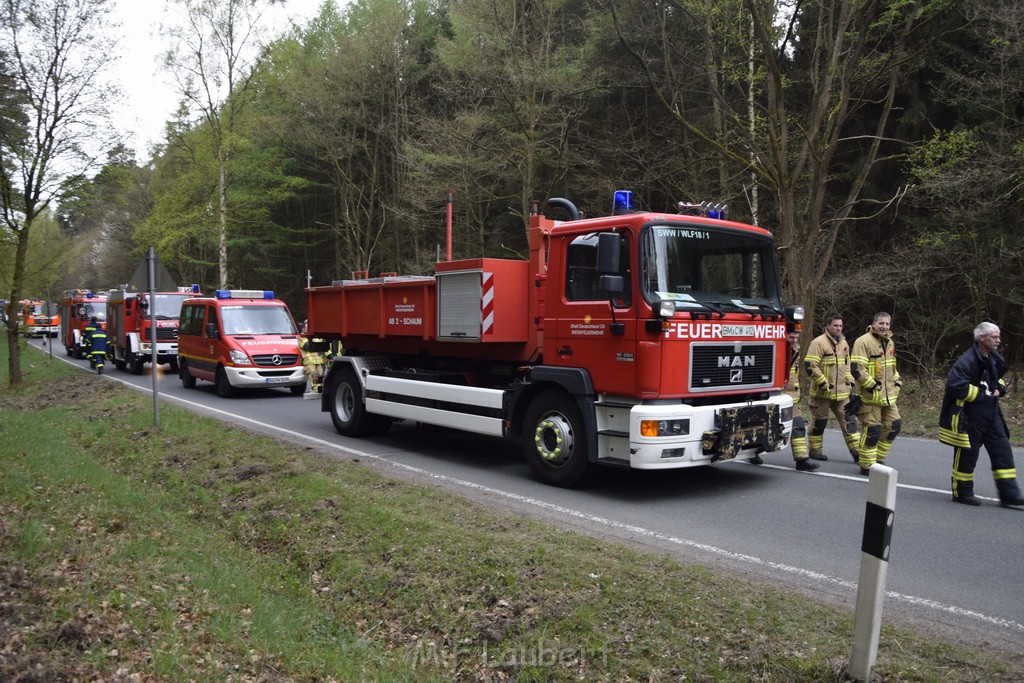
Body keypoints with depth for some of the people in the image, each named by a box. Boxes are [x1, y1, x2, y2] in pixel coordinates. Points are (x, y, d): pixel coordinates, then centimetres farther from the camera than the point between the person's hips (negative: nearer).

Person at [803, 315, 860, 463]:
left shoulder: (843, 343, 13)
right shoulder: (818, 342, -12)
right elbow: (810, 365, -19)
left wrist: (849, 381, 14)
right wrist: (823, 383, -19)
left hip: (841, 392, 7)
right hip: (823, 392, -6)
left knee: (849, 420, 3)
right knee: (819, 422, 4)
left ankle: (857, 452, 6)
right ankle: (815, 451, 17)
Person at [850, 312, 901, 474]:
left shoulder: (889, 342, 14)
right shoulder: (863, 342, -15)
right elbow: (856, 369, -21)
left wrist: (896, 383, 17)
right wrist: (872, 385, -19)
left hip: (888, 396, 9)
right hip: (870, 396, -9)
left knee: (893, 426, 12)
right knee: (872, 430, -6)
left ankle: (878, 459, 27)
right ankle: (867, 466, 5)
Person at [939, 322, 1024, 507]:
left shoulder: (994, 358, 9)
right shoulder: (967, 361, -19)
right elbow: (955, 385, -28)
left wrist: (1000, 389, 6)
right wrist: (981, 395, -19)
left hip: (991, 414, 8)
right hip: (970, 416, -8)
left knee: (1003, 450, 6)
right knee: (967, 454, 2)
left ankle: (1009, 493, 12)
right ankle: (962, 492, 15)